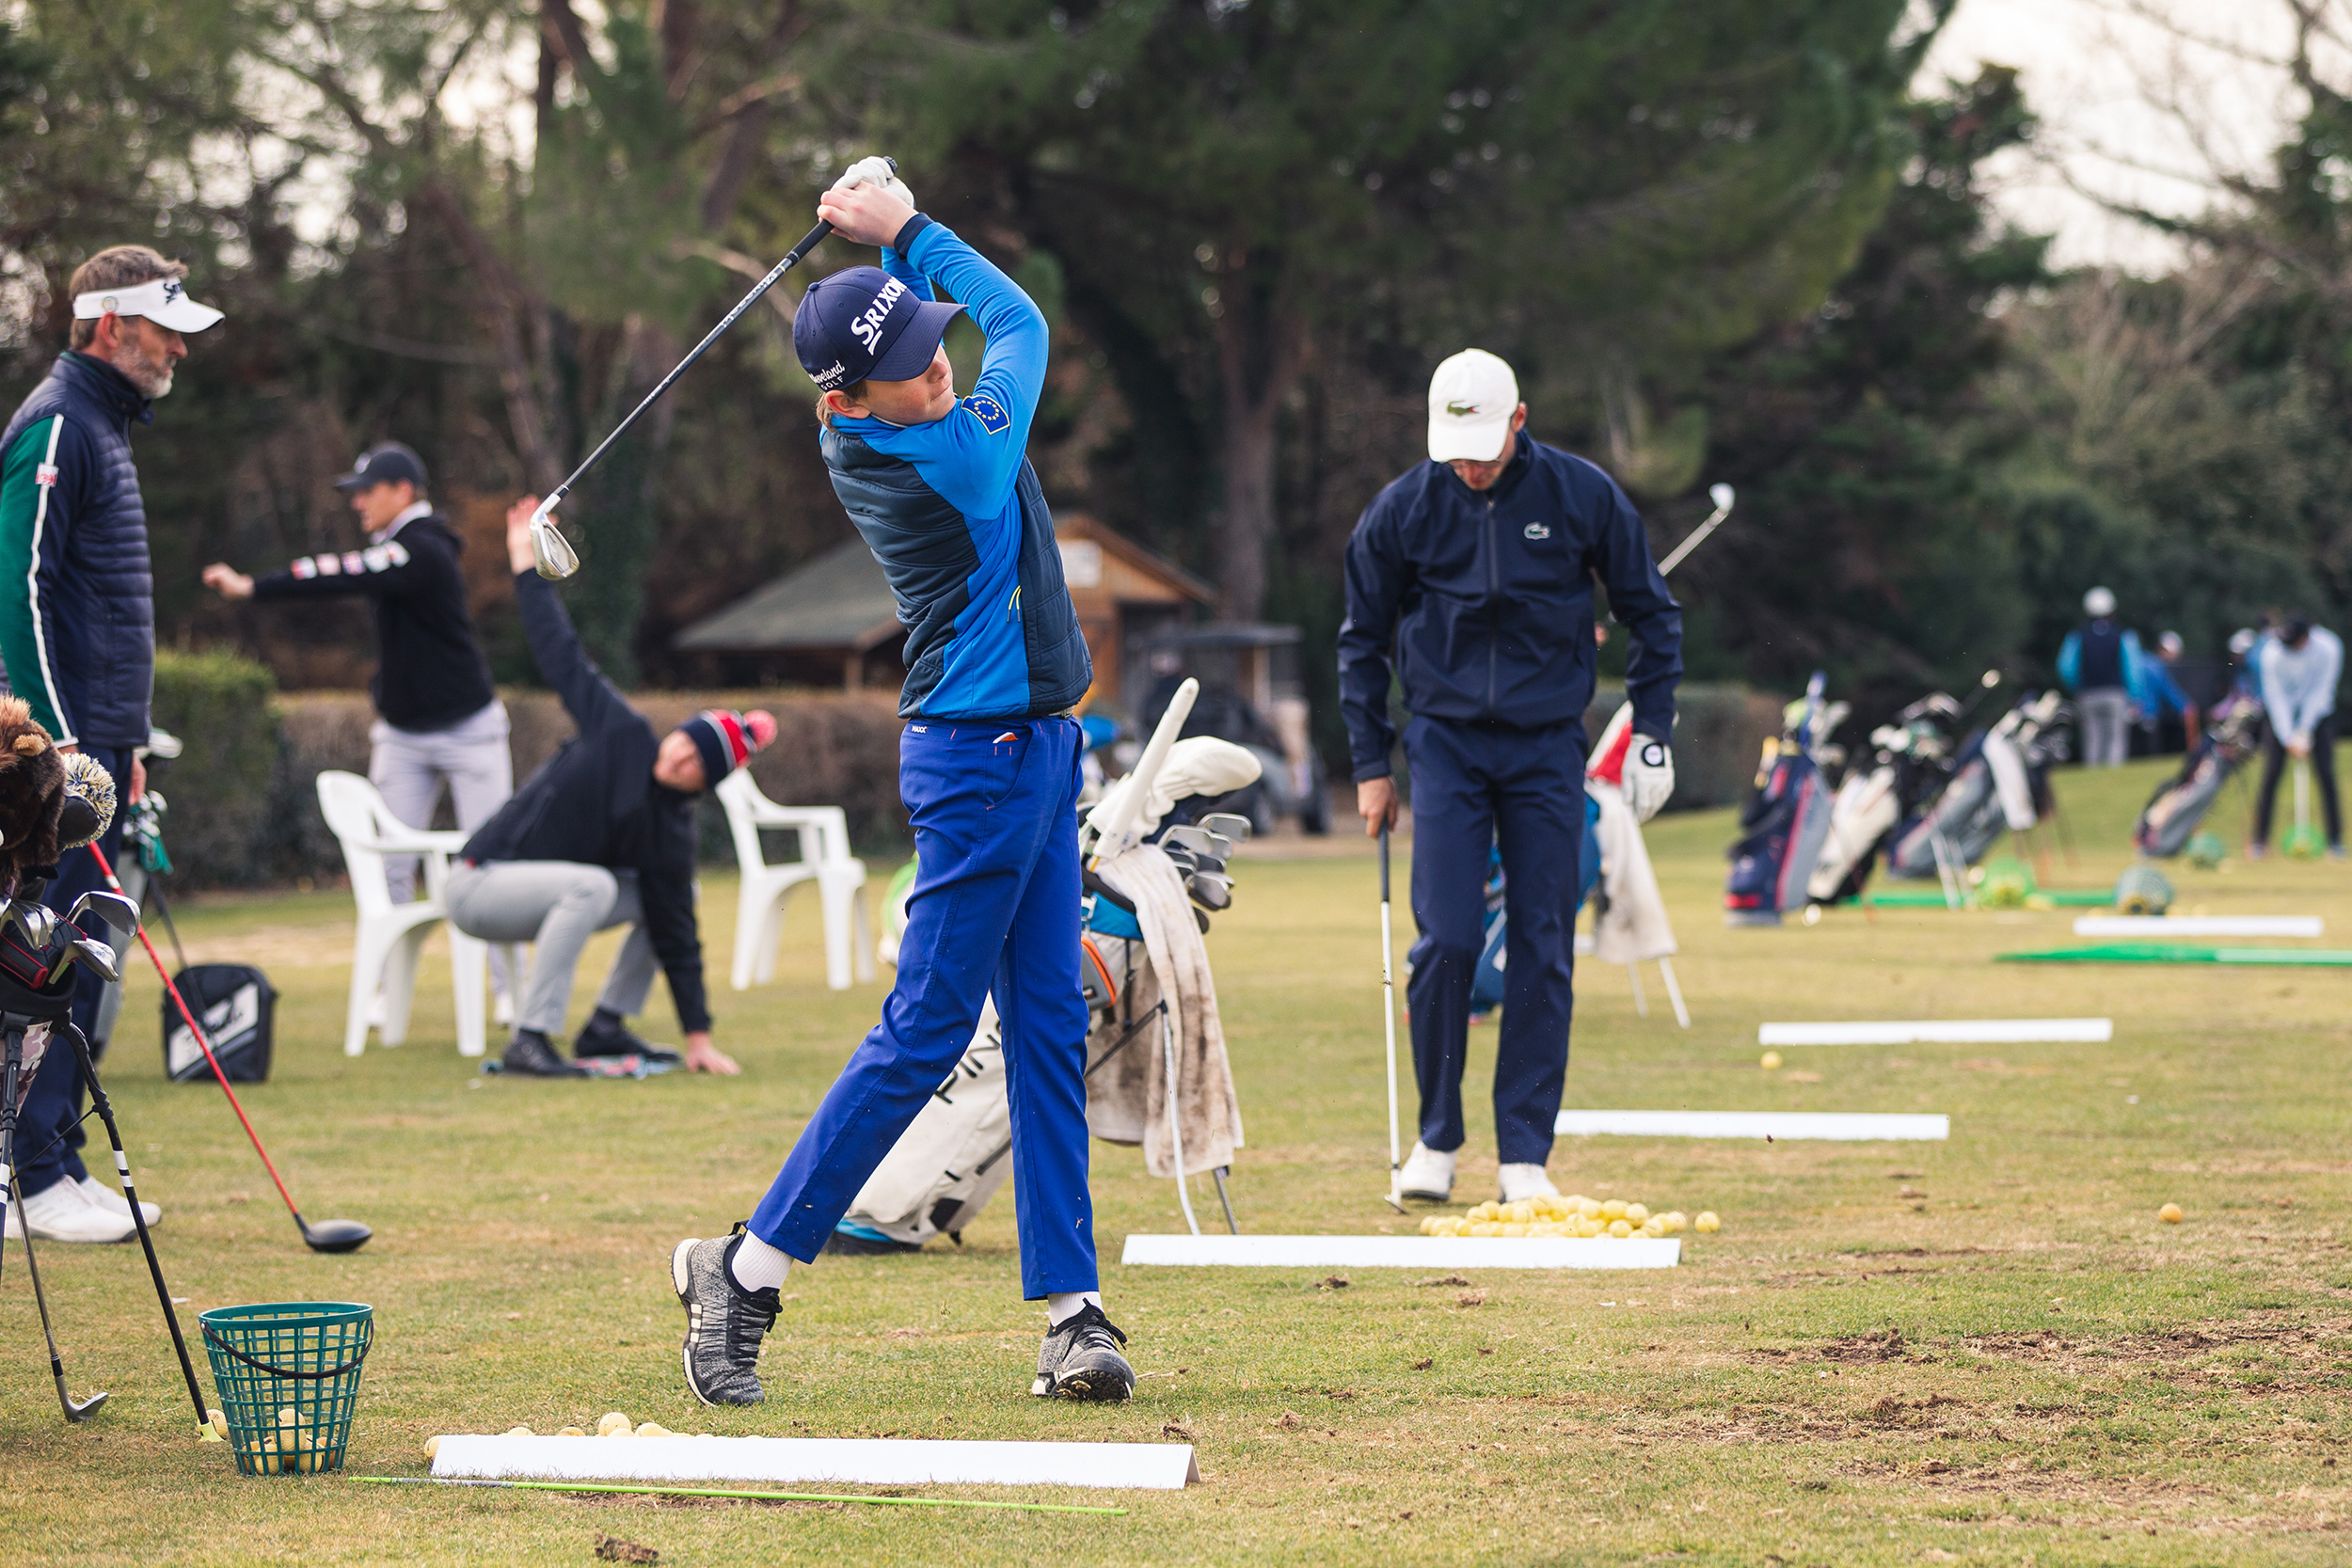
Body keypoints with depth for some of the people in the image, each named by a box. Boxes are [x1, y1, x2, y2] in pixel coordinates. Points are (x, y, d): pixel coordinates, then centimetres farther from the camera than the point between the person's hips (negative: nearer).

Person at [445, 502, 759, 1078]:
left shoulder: (671, 831, -6)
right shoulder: (622, 733, -14)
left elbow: (676, 936, -8)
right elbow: (564, 657, -6)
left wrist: (698, 1036, -13)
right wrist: (528, 568, -4)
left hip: (541, 894, 6)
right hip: (479, 885, -6)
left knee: (671, 897, 0)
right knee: (592, 885, -33)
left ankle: (605, 1026, 7)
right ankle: (529, 1041, -32)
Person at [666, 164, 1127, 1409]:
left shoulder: (853, 443, 2)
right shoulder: (960, 456, -22)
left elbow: (950, 321, 24)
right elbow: (1021, 321, -4)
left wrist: (885, 238, 8)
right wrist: (905, 229, 2)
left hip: (1030, 755, 9)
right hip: (984, 758, -9)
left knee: (1047, 1027, 6)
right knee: (925, 1031, -6)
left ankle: (1071, 1307, 6)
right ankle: (748, 1269, 1)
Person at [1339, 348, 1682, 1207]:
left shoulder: (1581, 494, -5)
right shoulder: (1403, 508, -4)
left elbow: (1651, 613, 7)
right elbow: (1364, 639, 8)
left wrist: (1653, 732, 2)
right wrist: (1370, 764, 6)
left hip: (1547, 748, 0)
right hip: (1446, 742, 0)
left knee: (1542, 952, -1)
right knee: (1445, 943, -10)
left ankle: (1525, 1154, 4)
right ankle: (1437, 1137, 5)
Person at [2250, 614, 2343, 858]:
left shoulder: (2328, 648, -24)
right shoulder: (2271, 653, -24)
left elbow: (2319, 692, -18)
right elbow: (2276, 698, -18)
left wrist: (2304, 733, -20)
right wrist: (2290, 738, -23)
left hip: (2317, 711, 0)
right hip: (2282, 712, 0)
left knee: (2326, 774, -8)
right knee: (2271, 774, -9)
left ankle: (2335, 841, -3)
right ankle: (2260, 840, -4)